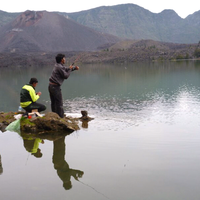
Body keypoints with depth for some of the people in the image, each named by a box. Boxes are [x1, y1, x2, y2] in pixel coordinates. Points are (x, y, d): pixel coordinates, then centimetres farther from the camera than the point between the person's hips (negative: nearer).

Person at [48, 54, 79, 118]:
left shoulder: (58, 65, 14)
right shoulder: (59, 67, -16)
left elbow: (66, 69, 26)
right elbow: (66, 76, -11)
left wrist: (75, 67, 20)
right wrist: (70, 69, 1)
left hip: (51, 85, 10)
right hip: (55, 87, -10)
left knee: (53, 102, 16)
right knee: (59, 103, -3)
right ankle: (61, 117, 2)